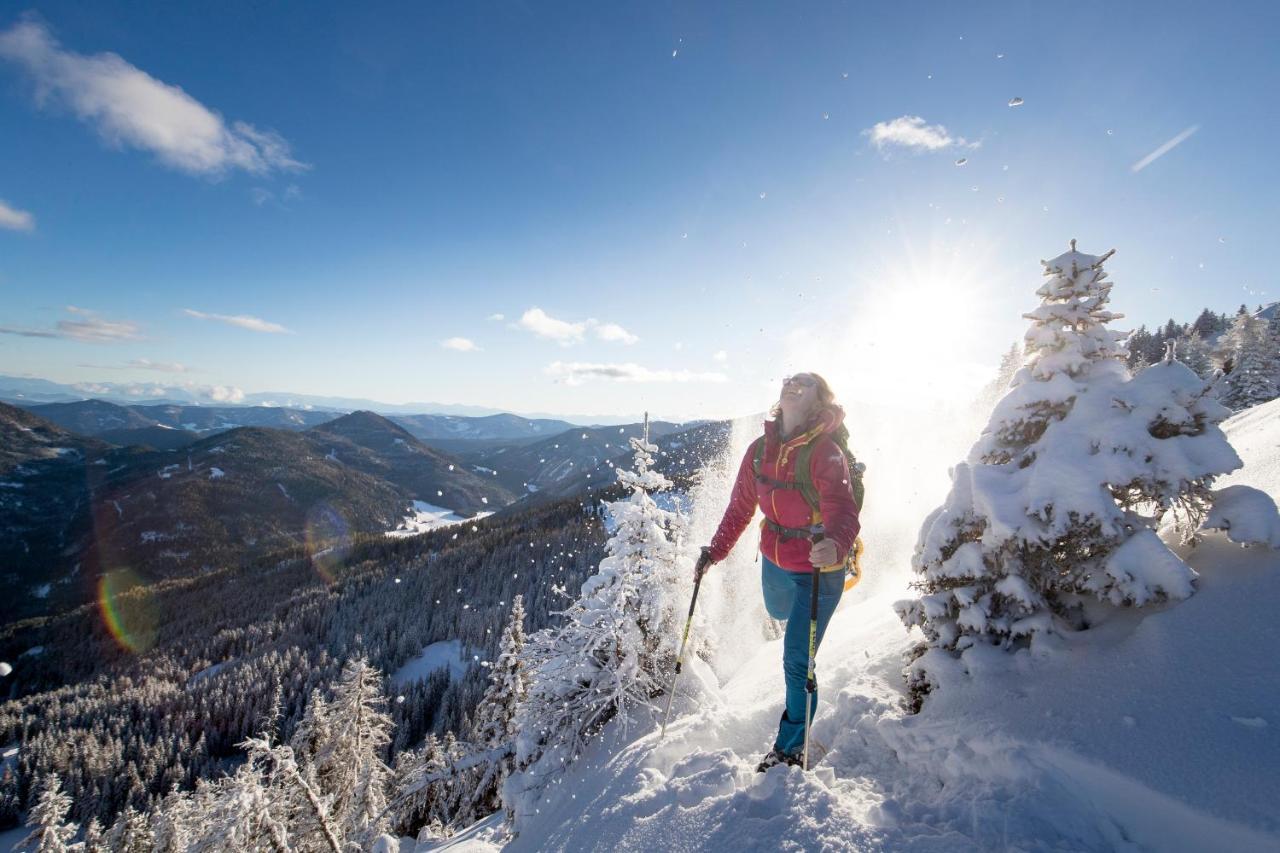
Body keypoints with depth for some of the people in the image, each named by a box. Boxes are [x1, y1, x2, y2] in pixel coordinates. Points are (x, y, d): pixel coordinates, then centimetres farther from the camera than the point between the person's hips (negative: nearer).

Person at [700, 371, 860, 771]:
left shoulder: (826, 453, -23)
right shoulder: (759, 449, -7)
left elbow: (843, 512, -36)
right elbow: (740, 507, 2)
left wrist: (834, 544, -57)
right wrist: (716, 550, -2)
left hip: (819, 568, -6)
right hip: (774, 562, 6)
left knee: (797, 660, -4)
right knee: (779, 613, 33)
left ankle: (791, 746, 21)